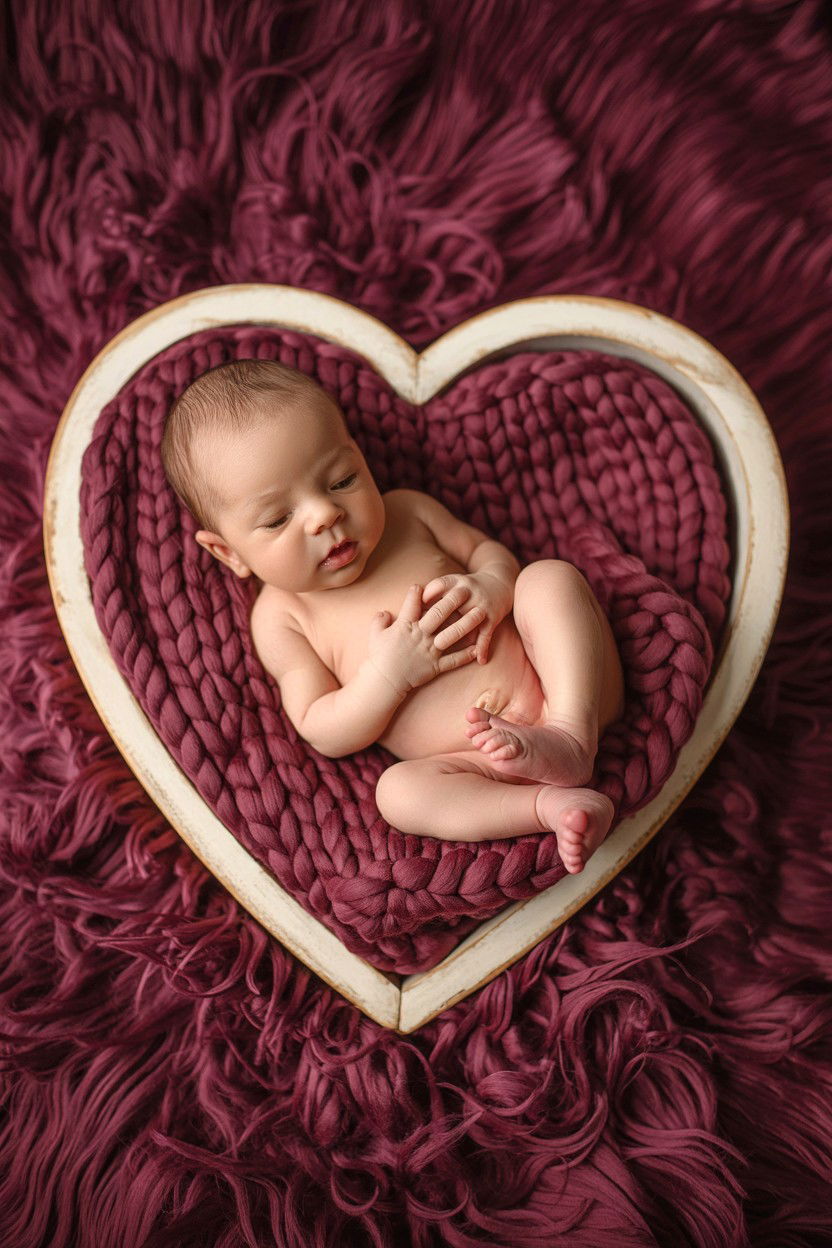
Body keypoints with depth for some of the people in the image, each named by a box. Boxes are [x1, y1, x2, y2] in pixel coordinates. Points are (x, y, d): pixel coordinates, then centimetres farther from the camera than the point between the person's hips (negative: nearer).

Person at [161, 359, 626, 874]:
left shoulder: (406, 511, 8)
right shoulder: (280, 617, 1)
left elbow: (488, 549, 15)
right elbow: (325, 734, -3)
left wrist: (491, 587, -11)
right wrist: (389, 673, -21)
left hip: (561, 685, 3)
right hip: (486, 766, -3)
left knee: (549, 576, -16)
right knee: (397, 789, -29)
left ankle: (574, 735, -27)